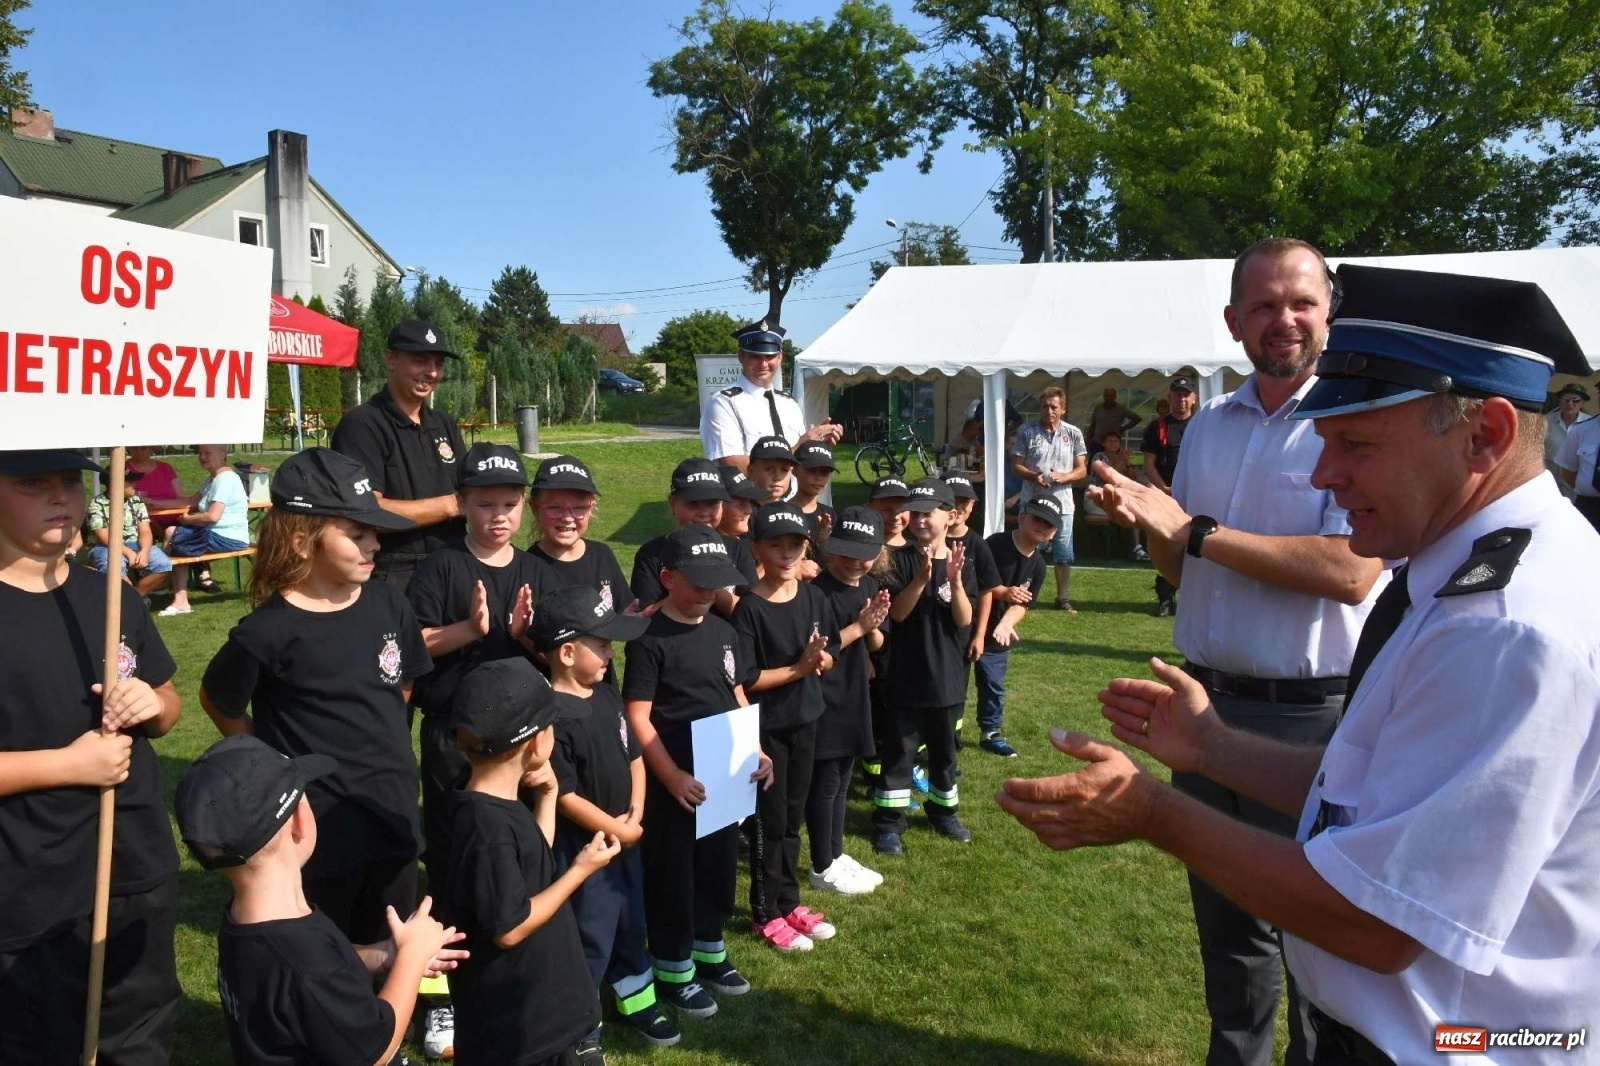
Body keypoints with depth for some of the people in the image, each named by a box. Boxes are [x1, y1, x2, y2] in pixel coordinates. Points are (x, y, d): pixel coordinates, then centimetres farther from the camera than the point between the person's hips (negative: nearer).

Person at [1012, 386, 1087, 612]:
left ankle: (1062, 598, 19)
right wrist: (1034, 476, -16)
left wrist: (1063, 477, -15)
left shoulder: (1073, 434, 3)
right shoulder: (1027, 431, 0)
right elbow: (1016, 465, 3)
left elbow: (1082, 470, 5)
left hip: (1062, 502, 1)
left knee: (1063, 554, 6)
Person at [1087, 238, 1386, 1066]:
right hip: (1207, 702, 6)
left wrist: (1197, 530, -20)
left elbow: (1351, 570, -24)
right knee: (1221, 912, 20)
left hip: (1311, 716, -6)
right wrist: (1149, 524, -8)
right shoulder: (1207, 427, 8)